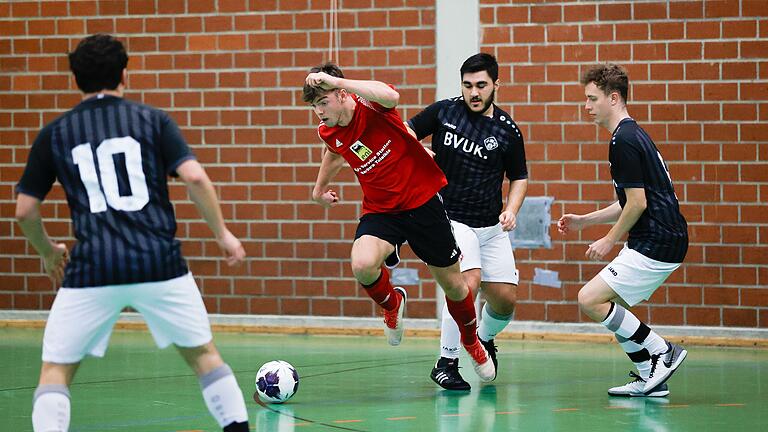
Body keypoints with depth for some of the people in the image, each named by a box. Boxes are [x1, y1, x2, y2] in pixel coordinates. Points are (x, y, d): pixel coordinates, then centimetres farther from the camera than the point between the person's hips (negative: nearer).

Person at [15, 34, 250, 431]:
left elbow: (24, 210, 12)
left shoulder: (54, 134, 9)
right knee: (203, 354, 19)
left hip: (92, 269, -1)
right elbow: (194, 177, -5)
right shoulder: (153, 120, 7)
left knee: (55, 370, 10)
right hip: (160, 264, 1)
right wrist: (223, 234, 6)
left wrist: (48, 251, 30)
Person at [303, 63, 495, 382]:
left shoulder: (369, 105, -20)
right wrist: (320, 188, 36)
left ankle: (472, 343, 39)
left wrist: (337, 80, -48)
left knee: (453, 285, 8)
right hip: (380, 210, 3)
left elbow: (391, 96, -47)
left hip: (423, 200, -3)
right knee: (362, 265, -28)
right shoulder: (328, 133, -4)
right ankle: (391, 303, 8)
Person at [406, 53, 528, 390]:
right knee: (469, 283, -24)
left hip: (491, 226, 3)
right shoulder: (443, 112, -4)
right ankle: (446, 363, -11)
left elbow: (519, 177, 11)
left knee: (505, 298, 1)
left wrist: (511, 210, -6)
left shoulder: (507, 131, -1)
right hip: (450, 219, -3)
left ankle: (484, 338, 37)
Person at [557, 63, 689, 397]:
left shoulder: (624, 141, -15)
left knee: (590, 300, -11)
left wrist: (611, 239, -4)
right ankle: (651, 378, 10)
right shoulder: (633, 135, 18)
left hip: (656, 244, -10)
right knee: (606, 302, 12)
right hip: (655, 241, 10)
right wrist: (584, 220, 22)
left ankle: (662, 351, -5)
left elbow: (638, 203, -17)